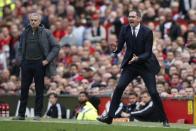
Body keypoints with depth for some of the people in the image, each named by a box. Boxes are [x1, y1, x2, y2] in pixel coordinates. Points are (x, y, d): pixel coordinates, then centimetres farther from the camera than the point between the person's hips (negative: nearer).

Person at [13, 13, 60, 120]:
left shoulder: (46, 33, -1)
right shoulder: (25, 33, 9)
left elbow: (56, 47, -2)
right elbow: (20, 48, 19)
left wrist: (47, 60, -9)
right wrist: (20, 60, 4)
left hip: (39, 63, -3)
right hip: (26, 63, 3)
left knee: (39, 90, 1)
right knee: (24, 89, 5)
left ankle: (38, 114, 7)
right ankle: (21, 114, 10)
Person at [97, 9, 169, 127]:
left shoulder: (147, 32, -16)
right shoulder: (125, 29, -6)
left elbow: (148, 53, -17)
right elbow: (120, 48, -5)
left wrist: (138, 58, -35)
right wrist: (115, 49, -28)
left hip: (146, 65, -3)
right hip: (130, 64, 3)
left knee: (153, 92, -7)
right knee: (119, 87, -12)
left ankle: (164, 119, 7)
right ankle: (109, 117, -8)